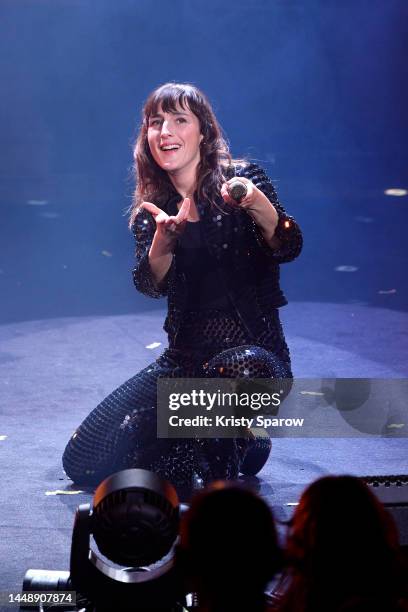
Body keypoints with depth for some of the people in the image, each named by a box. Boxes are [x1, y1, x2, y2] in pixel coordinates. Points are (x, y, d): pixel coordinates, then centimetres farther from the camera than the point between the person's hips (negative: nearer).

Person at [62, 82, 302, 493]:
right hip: (185, 359, 4)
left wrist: (256, 203, -39)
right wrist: (164, 236, -33)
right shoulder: (151, 210, 6)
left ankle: (224, 462, -9)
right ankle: (199, 441, 15)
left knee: (240, 371, -43)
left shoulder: (241, 180, -4)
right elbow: (150, 284, -12)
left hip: (255, 349, -3)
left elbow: (288, 248, -19)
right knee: (85, 463, -7)